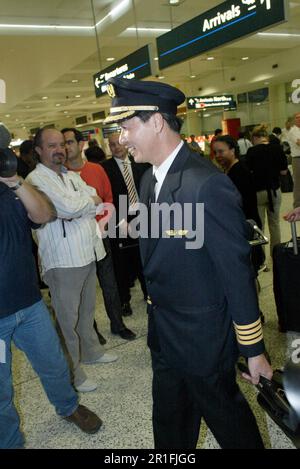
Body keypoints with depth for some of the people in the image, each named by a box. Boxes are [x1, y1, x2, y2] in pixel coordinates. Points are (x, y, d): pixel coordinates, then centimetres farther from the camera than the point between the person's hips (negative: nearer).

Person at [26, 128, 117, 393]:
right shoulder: (36, 179, -10)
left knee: (87, 310, 21)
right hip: (63, 261, -7)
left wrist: (76, 208, -13)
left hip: (88, 253, 7)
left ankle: (90, 351, 40)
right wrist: (89, 200, -3)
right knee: (68, 318, 3)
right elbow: (68, 208, -21)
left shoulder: (72, 176, 15)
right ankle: (72, 373, 17)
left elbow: (97, 203, 4)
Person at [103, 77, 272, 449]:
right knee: (169, 423, 26)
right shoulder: (150, 179, 2)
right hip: (163, 334, 8)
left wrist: (253, 350, -13)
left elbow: (237, 272, -21)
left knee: (225, 416, 18)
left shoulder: (206, 185, -25)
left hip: (201, 336, -8)